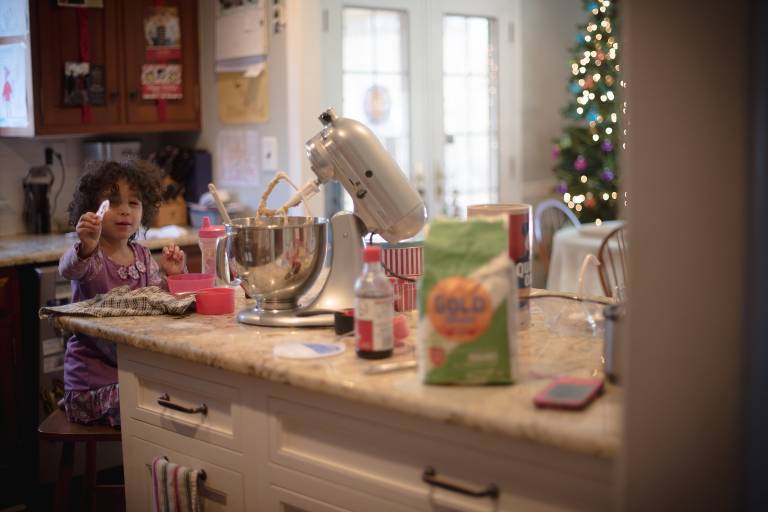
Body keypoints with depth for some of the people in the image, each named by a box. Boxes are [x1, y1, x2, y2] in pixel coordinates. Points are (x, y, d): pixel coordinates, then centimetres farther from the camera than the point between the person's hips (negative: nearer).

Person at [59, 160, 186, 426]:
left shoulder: (143, 257, 7)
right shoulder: (89, 255, -12)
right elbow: (68, 268, -36)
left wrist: (172, 276, -8)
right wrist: (86, 248, -59)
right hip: (94, 371, -6)